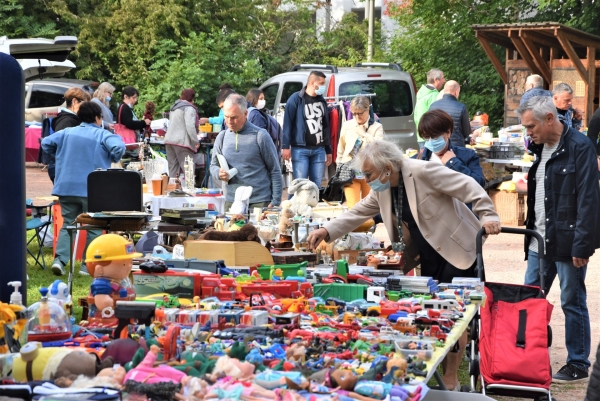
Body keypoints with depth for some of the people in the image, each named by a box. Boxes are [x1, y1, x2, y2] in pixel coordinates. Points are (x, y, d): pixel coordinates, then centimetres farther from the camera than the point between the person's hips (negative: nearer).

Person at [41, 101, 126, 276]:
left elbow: (46, 143, 8)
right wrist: (113, 160, 1)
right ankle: (88, 265, 4)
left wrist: (61, 156, 22)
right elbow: (118, 148, -19)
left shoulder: (67, 133, 9)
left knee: (68, 224, 11)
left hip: (66, 187, 4)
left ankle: (60, 260, -7)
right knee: (94, 227, 7)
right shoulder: (103, 135, -3)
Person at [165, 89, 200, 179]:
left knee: (173, 171, 5)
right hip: (182, 142, -8)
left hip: (169, 141, 8)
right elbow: (190, 126, -16)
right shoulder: (189, 108, -6)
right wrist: (196, 142, -10)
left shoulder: (174, 107, 22)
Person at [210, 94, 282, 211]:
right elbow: (213, 165, 18)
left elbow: (275, 170, -1)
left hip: (259, 202, -4)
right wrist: (219, 172, -8)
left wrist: (275, 202, -6)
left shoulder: (260, 136, -4)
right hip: (231, 201, 4)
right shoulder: (222, 137, 9)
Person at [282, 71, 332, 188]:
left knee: (317, 186, 5)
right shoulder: (296, 99, -4)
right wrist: (286, 146, -14)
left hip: (319, 150, 5)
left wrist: (328, 150, 19)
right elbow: (287, 123, -7)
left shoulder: (322, 101, 14)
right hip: (300, 149, -5)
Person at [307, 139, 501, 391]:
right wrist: (326, 231, 1)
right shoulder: (382, 189, 5)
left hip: (457, 250, -8)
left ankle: (451, 379, 1)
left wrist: (487, 216, -28)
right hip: (428, 256, 8)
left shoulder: (422, 172, -20)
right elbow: (358, 213, 12)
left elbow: (468, 187, -21)